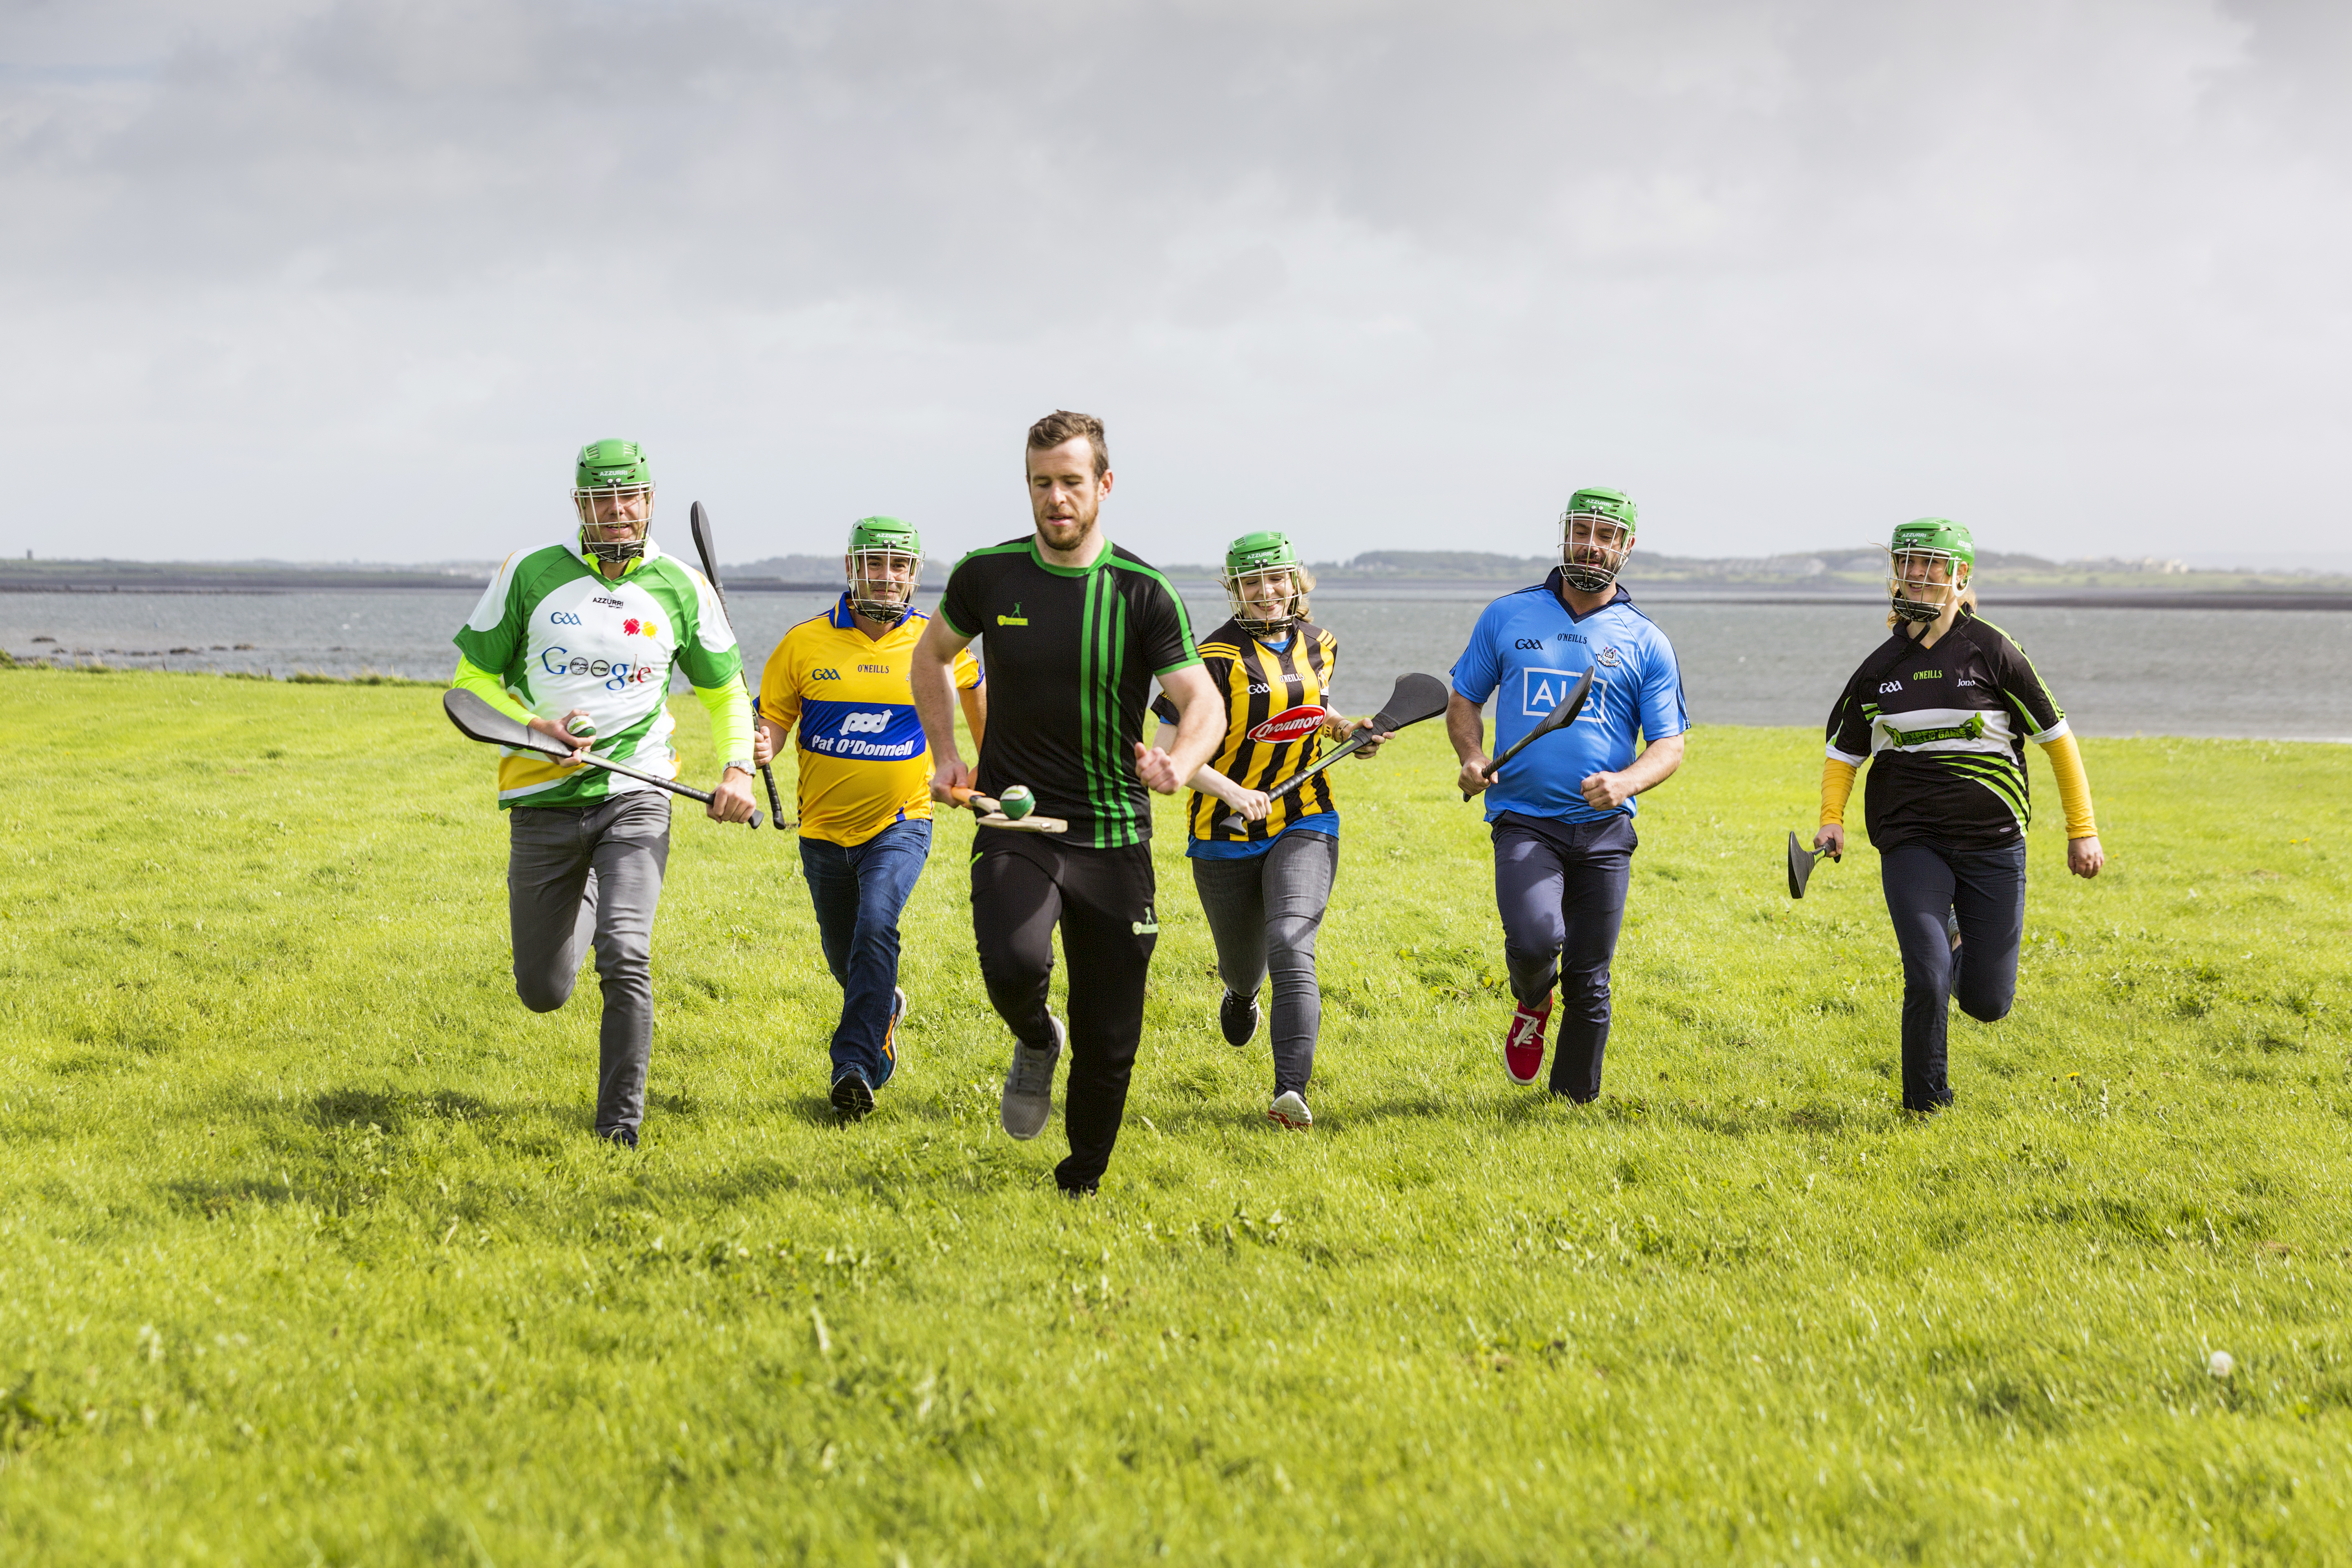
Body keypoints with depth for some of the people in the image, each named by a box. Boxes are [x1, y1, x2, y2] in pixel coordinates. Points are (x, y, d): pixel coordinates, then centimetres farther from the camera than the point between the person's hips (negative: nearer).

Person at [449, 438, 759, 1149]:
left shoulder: (680, 588, 3)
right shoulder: (529, 574, -1)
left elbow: (725, 689, 16)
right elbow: (473, 677, 6)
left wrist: (738, 769, -1)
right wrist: (534, 727, -13)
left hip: (634, 797, -1)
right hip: (543, 797, 1)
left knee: (625, 959, -21)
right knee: (543, 992, 8)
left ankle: (620, 1124, -11)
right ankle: (581, 903, 44)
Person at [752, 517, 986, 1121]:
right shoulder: (805, 643, -6)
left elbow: (974, 688, 17)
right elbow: (771, 719, -2)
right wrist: (758, 747, -26)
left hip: (901, 823, -2)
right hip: (825, 828, 2)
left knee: (876, 923, -27)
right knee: (844, 955, 16)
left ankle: (857, 1066, -28)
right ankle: (885, 1009, 51)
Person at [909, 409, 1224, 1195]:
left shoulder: (1142, 592, -5)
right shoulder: (988, 575, 1)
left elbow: (1203, 701, -11)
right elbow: (931, 655, 20)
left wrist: (1178, 763, -33)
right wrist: (944, 754, 8)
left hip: (1113, 835, 0)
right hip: (1015, 824, 0)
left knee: (1109, 1040, 3)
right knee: (1014, 964, -30)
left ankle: (1082, 1184, 26)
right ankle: (1035, 1043, 6)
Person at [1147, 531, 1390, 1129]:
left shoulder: (1320, 645, 5)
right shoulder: (1217, 658, -12)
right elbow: (1170, 749, -16)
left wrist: (1346, 730, 7)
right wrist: (1232, 791, -29)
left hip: (1305, 824, 1)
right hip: (1227, 834, -1)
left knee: (1292, 949, -22)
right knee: (1242, 962, 17)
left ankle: (1292, 1092, -30)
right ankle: (1240, 993, 58)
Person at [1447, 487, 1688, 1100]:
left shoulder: (1646, 643, 5)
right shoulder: (1508, 616, 7)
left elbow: (1668, 746, 3)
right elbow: (1464, 700, 16)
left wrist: (1625, 783, -18)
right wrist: (1472, 756, -5)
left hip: (1604, 828, 1)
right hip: (1524, 820, -1)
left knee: (1589, 981, 3)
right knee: (1534, 940, -24)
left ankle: (1575, 1102, 19)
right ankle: (1532, 1005, 11)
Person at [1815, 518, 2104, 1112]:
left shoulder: (1991, 650, -2)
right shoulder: (1881, 666, 6)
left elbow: (2056, 736, 3)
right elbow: (1844, 751, 17)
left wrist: (2082, 831, 1)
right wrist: (1831, 821, -1)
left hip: (1993, 842, -1)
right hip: (1911, 843, 1)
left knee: (1987, 1003, 1)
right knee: (1926, 979, -16)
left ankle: (1961, 952, 38)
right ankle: (1924, 1106, 6)